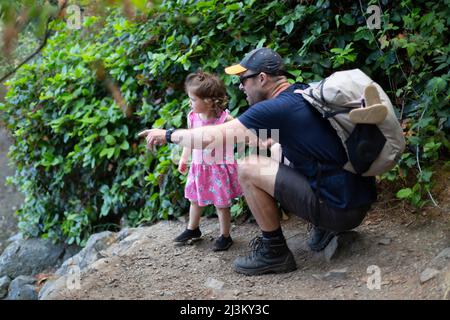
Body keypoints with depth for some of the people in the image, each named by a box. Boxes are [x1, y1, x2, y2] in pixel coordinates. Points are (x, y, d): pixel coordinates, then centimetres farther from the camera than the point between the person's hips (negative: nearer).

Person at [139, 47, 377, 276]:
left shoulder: (275, 109, -16)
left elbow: (210, 138, -13)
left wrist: (167, 135, 2)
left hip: (340, 208, -9)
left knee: (247, 169, -11)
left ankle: (275, 252, 1)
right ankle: (323, 229, 17)